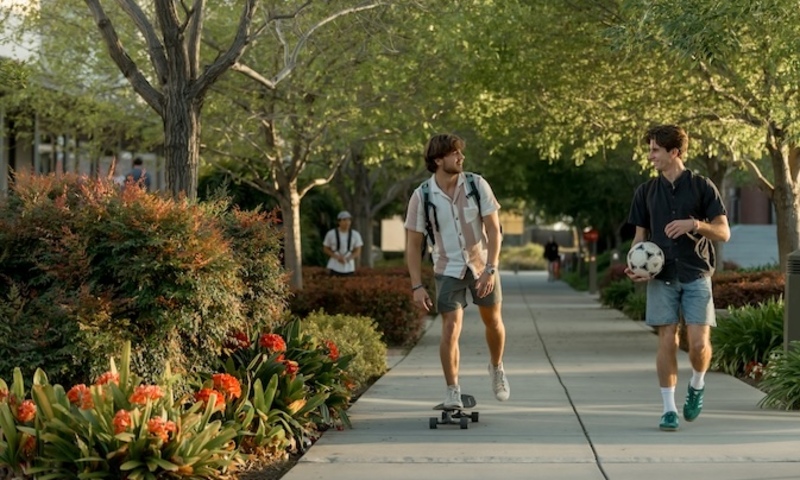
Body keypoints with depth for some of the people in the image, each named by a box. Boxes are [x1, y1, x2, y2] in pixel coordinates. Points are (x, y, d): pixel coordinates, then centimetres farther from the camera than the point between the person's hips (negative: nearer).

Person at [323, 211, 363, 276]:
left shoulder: (355, 235, -2)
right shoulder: (331, 234, -6)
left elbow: (358, 251, 3)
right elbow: (325, 249, 3)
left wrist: (347, 259, -16)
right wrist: (337, 257, -13)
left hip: (349, 268, 2)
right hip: (334, 267, -2)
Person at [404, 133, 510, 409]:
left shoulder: (477, 185, -11)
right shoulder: (422, 196, -13)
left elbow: (493, 229, -10)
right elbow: (413, 244, -7)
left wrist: (490, 269, -21)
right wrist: (417, 286, -13)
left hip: (482, 265, 2)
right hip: (448, 270, -2)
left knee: (493, 322, 13)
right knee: (450, 329, -12)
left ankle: (497, 369, 41)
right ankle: (452, 392, -1)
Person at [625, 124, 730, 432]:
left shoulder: (702, 187, 1)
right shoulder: (646, 192, 9)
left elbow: (723, 233, 0)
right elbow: (640, 235, 14)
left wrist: (695, 224, -18)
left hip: (696, 274, -2)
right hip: (661, 277, 2)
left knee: (699, 342, -10)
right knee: (667, 341, -3)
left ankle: (697, 385, 20)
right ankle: (668, 409, 4)